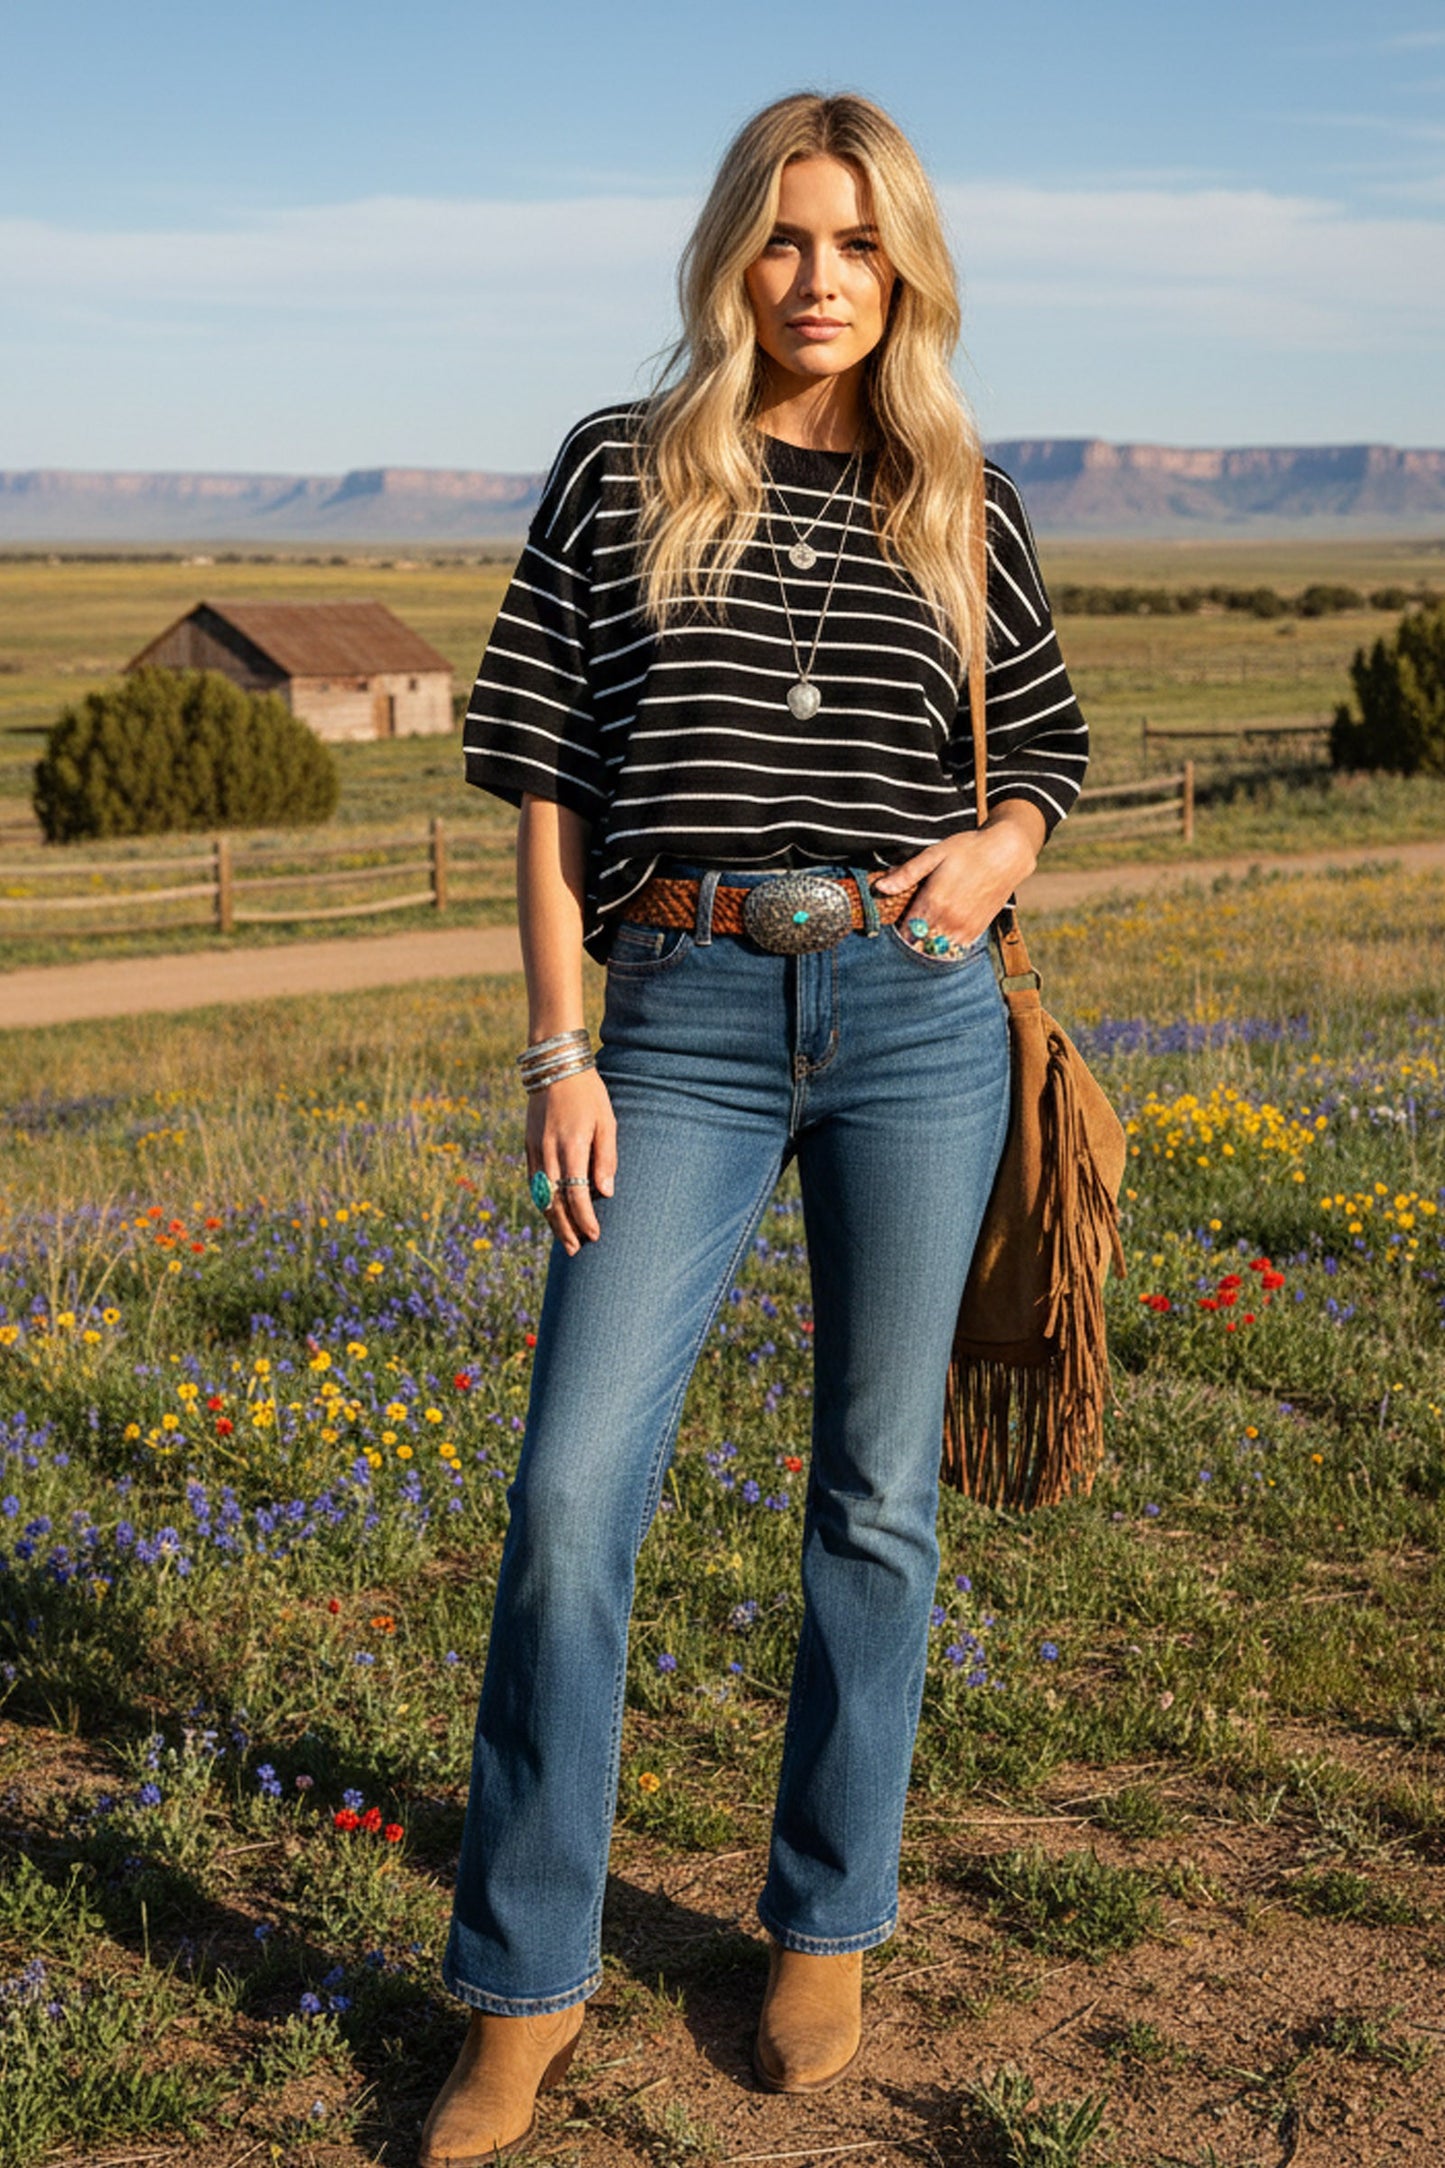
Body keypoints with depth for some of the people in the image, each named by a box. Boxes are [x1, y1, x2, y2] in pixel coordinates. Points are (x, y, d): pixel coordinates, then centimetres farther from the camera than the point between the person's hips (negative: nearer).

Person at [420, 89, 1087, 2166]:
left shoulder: (968, 512, 9)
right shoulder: (616, 473, 6)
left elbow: (1038, 764, 17)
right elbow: (553, 784, 3)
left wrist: (996, 854, -8)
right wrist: (559, 1053, -5)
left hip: (917, 1014, 2)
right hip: (687, 1025, -1)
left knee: (877, 1491, 8)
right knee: (572, 1495, -8)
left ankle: (825, 1926, 27)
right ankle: (524, 1990, 8)